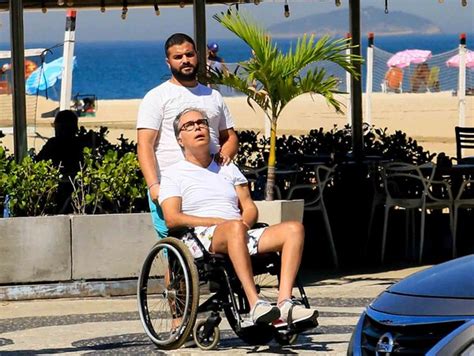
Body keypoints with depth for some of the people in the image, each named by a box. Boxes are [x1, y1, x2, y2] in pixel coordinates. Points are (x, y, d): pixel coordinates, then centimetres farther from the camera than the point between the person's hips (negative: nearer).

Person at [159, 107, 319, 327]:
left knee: (294, 229, -20)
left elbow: (250, 208, 22)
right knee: (235, 228, -40)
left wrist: (245, 222, -4)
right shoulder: (174, 174, 13)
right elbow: (172, 219, -3)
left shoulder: (228, 169, 30)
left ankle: (284, 304, -37)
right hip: (203, 237, -5)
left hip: (243, 234, 5)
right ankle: (255, 305, -51)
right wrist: (220, 222, -11)